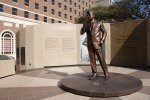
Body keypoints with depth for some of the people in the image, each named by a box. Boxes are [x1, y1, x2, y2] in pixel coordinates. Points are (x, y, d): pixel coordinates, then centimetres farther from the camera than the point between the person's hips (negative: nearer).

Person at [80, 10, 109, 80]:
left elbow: (104, 32, 2)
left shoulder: (99, 23, 2)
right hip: (90, 44, 3)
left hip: (97, 44, -3)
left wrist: (102, 40, -13)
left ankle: (106, 74, 11)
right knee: (92, 59, 3)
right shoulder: (85, 24, 10)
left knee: (101, 59, -3)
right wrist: (85, 26, -14)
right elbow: (81, 33, 1)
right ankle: (95, 74, 13)